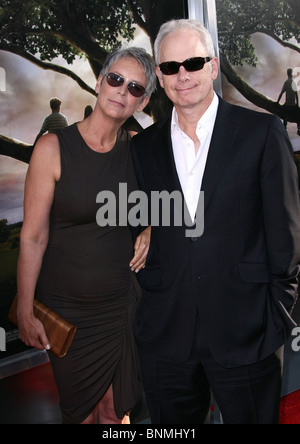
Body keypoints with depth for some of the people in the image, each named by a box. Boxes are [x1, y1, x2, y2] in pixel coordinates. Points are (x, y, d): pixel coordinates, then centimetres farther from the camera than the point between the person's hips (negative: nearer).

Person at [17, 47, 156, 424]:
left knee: (117, 409, 16)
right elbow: (33, 237, -11)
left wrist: (149, 231, -1)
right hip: (67, 311, -3)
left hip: (121, 305, 3)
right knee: (81, 411, 14)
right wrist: (25, 313, -8)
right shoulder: (53, 148, -12)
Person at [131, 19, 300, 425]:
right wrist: (148, 306, 5)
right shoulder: (143, 146, 6)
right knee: (172, 422, 19)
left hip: (246, 331, -2)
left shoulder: (262, 132, -3)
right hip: (164, 334, 3)